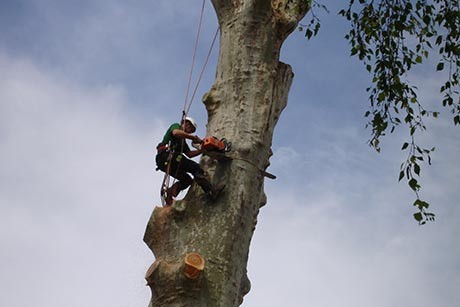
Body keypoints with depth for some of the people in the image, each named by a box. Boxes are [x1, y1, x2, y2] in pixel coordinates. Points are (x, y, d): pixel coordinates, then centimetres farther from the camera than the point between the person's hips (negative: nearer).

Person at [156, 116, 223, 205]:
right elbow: (176, 133, -15)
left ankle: (169, 194, -13)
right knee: (195, 168, -14)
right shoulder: (176, 126, 11)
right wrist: (193, 137, -12)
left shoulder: (182, 140, 36)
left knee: (186, 179, 11)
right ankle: (211, 191, -25)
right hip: (167, 155, -10)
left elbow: (189, 154, 24)